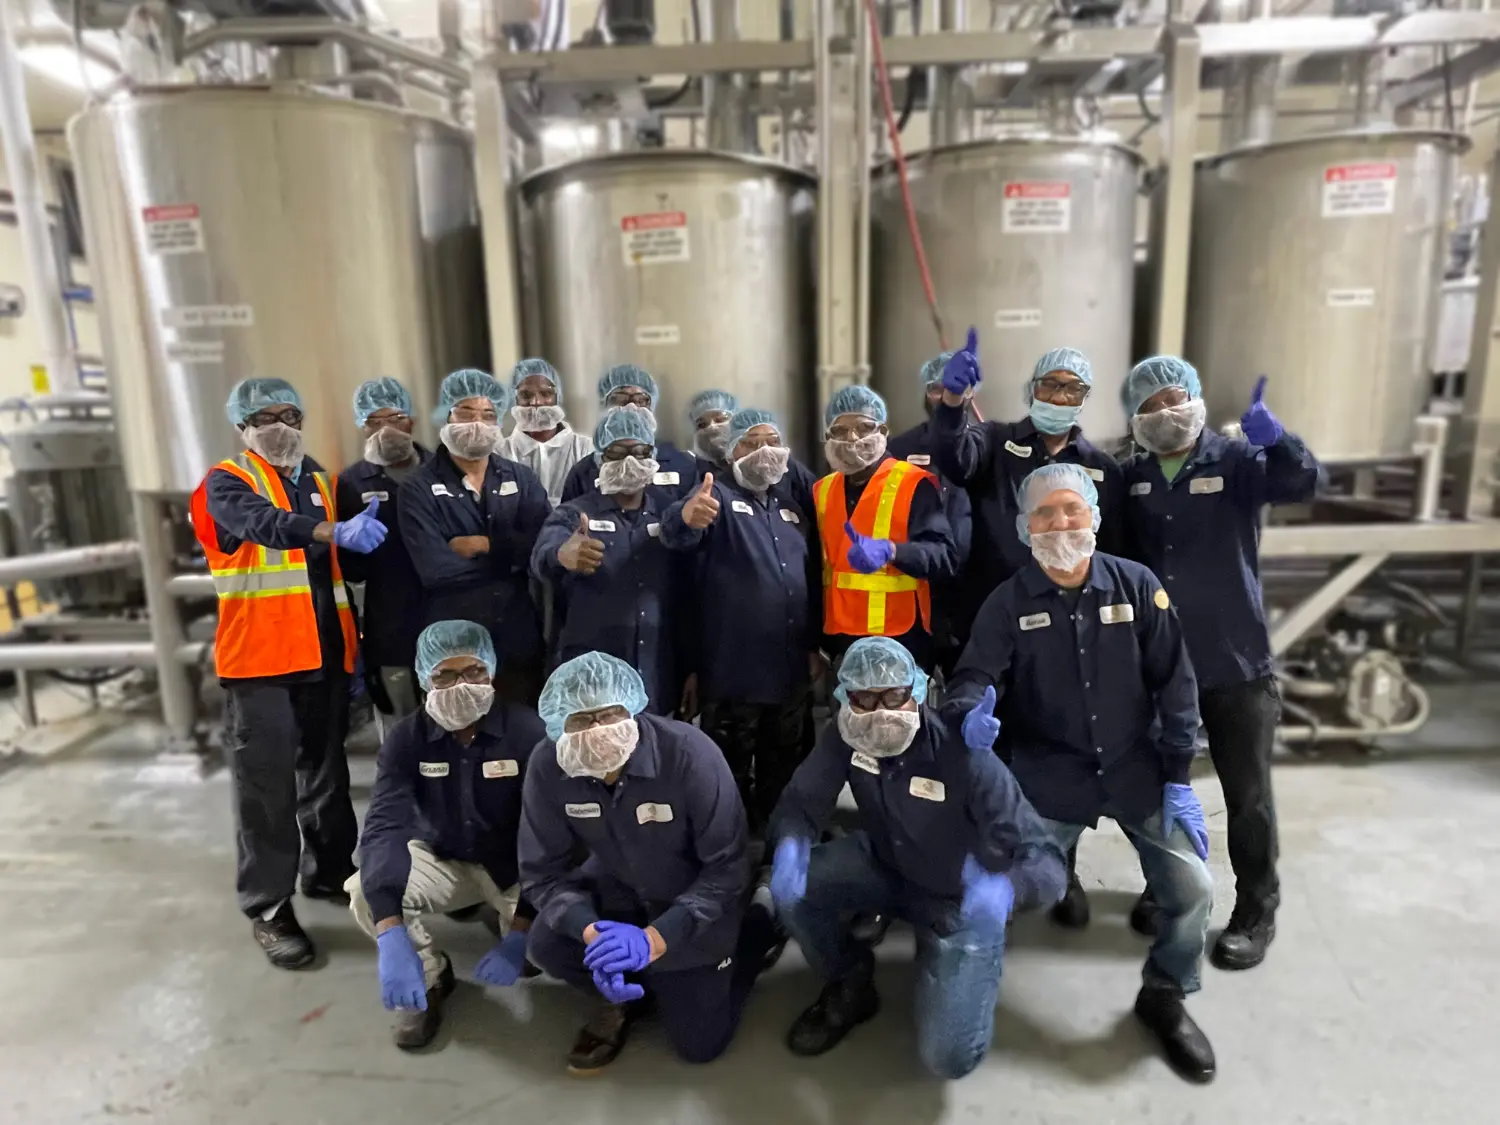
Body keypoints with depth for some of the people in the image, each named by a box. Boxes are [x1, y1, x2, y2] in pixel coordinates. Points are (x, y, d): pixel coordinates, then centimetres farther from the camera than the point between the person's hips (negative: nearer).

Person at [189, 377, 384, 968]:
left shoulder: (321, 482, 15)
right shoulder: (226, 484, -2)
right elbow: (263, 523, -26)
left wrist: (351, 646, 13)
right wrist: (336, 531, -44)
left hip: (324, 654, 5)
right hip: (260, 658, -5)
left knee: (326, 772, 16)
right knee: (266, 785, 0)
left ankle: (329, 870, 32)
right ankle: (269, 909, 12)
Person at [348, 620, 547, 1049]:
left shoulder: (528, 732, -25)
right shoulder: (406, 738, -16)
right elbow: (384, 828, -28)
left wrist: (520, 934, -35)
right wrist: (392, 937, -43)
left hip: (515, 864, -2)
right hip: (444, 859, 2)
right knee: (365, 893, -26)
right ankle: (431, 977, 4)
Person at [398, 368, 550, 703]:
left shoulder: (522, 479, 6)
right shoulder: (419, 488, -4)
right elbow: (434, 568, -17)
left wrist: (486, 545, -14)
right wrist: (511, 556, -10)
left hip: (520, 637, 3)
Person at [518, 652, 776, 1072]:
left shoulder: (689, 754, -33)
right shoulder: (548, 766, -22)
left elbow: (727, 868, -27)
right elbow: (542, 872, -15)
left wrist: (654, 938, -36)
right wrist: (593, 931, -33)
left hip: (697, 894, -3)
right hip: (619, 887, 3)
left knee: (698, 1041, -1)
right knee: (548, 944, -24)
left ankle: (757, 922, 24)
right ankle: (629, 994, 10)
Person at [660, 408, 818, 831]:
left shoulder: (792, 504, 13)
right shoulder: (718, 495, -4)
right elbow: (677, 533, -27)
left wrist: (813, 645, 13)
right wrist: (687, 515, -51)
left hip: (791, 668, 6)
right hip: (733, 669, -5)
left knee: (784, 770, 19)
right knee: (730, 776, 7)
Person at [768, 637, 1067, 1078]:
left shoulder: (963, 758, -32)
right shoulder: (845, 738, -18)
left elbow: (1046, 859, -32)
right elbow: (801, 801, -14)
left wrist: (1005, 887, -56)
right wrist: (790, 847, -39)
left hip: (959, 898, -4)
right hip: (887, 866, 4)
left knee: (948, 1058, -14)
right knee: (791, 888, -22)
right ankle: (849, 987, 9)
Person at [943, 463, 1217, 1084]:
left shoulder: (1137, 585, -6)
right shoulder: (1008, 602, -7)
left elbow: (1175, 683, -3)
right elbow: (975, 676, -14)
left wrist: (1178, 778, -5)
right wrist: (971, 712, -39)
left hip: (1138, 770, 2)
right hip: (1050, 776, -1)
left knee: (1192, 889, -2)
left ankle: (1165, 996, 29)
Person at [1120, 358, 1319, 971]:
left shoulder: (1235, 459, -6)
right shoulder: (1131, 477, 2)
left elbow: (1301, 483, -23)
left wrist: (1275, 438, -41)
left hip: (1236, 662, -3)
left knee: (1247, 793, 7)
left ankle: (1256, 912, 25)